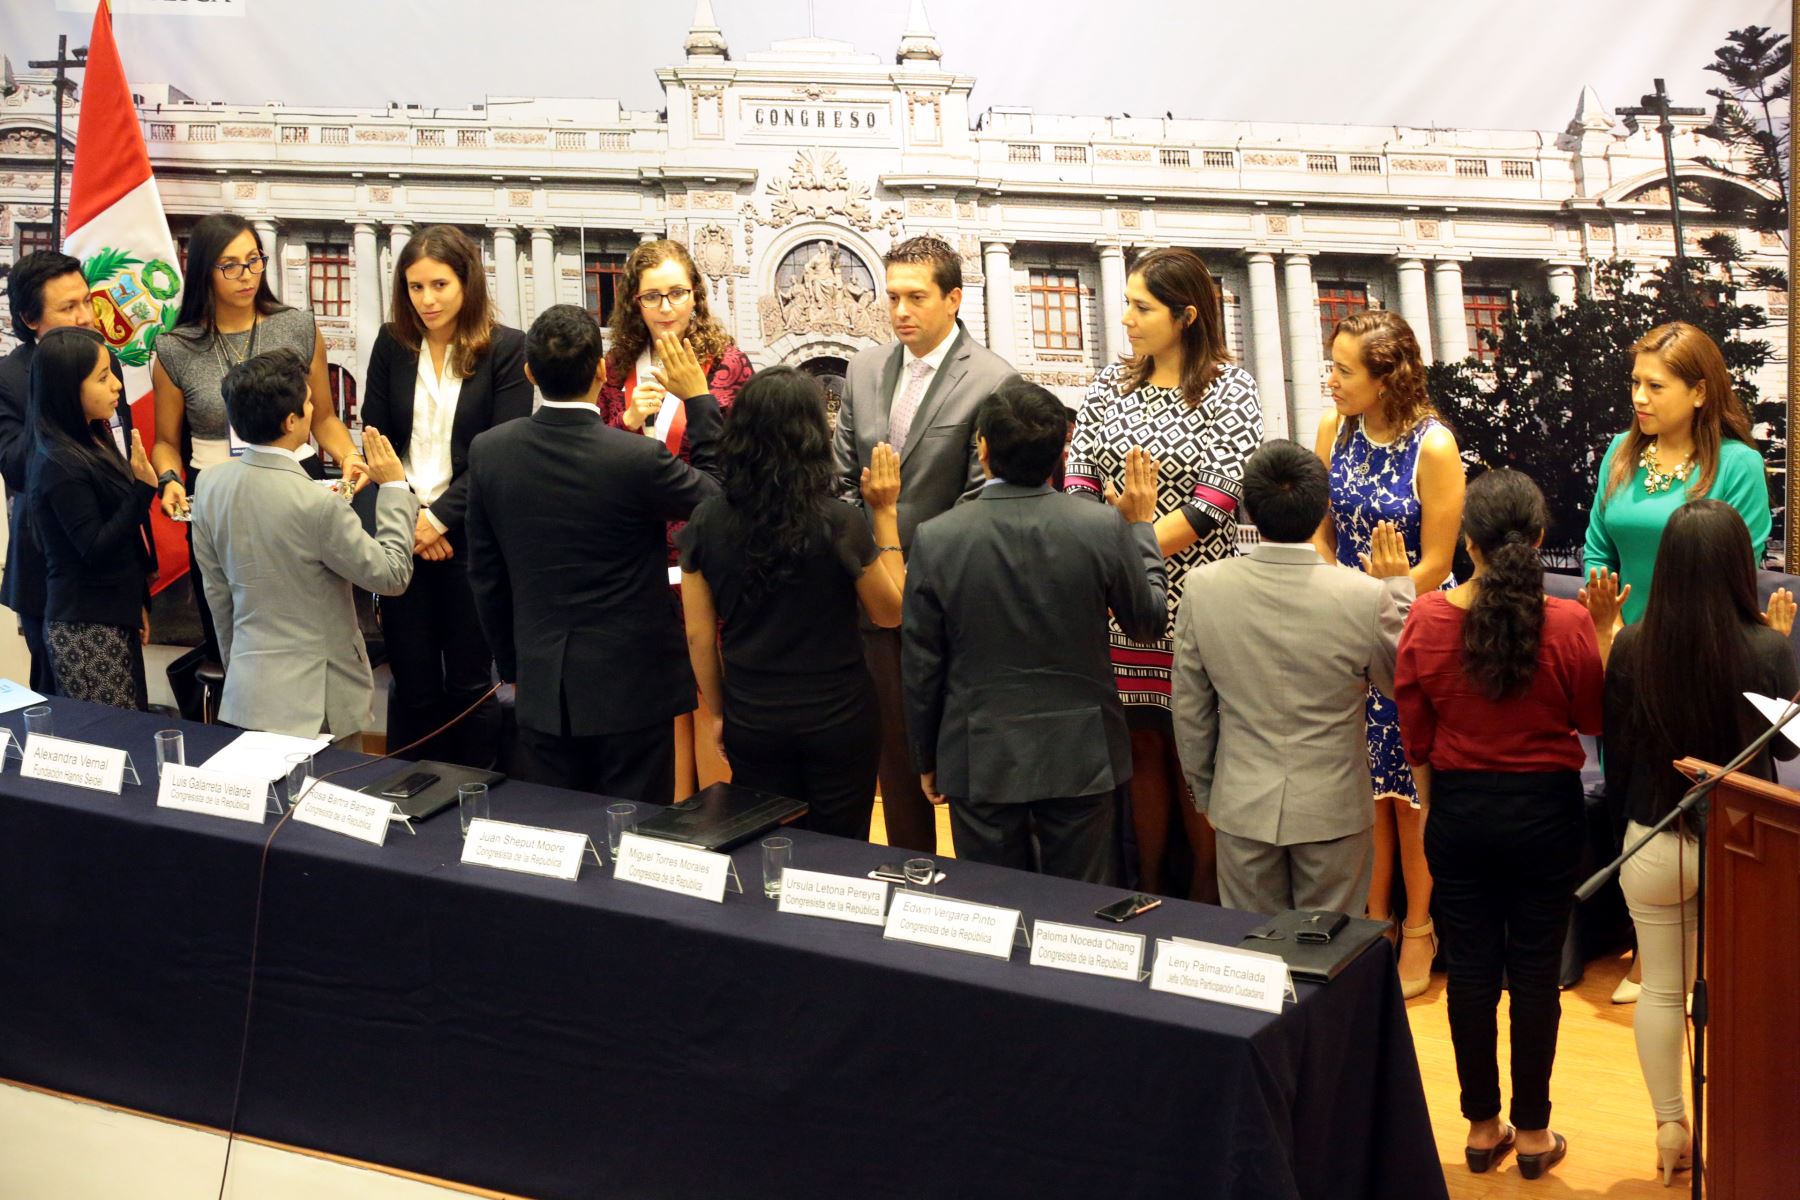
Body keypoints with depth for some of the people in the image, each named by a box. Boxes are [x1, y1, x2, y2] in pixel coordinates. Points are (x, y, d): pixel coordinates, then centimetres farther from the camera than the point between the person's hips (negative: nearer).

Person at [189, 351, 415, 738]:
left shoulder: (210, 484, -2)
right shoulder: (318, 505, -23)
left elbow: (216, 591, 10)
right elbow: (392, 575, -11)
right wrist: (394, 487, -4)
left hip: (245, 692, 6)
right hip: (315, 701, -6)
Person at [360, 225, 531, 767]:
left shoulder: (507, 349, -4)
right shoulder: (392, 344, 6)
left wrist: (440, 517, -15)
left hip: (470, 536, -3)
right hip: (403, 534, 3)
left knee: (469, 681, 5)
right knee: (412, 681, 7)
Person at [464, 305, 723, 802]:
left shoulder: (488, 451, -5)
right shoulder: (639, 458, -20)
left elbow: (485, 575, 5)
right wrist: (699, 401, 4)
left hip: (541, 685, 4)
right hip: (631, 686, -4)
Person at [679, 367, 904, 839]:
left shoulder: (707, 522, -9)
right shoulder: (839, 524, -17)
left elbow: (699, 635, -1)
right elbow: (890, 613, -3)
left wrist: (717, 712, 13)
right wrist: (885, 513, -3)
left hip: (751, 723, 3)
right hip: (838, 719, -3)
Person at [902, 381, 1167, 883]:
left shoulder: (936, 539, -11)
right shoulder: (1105, 528, -12)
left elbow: (920, 667, -3)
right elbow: (1150, 623, 5)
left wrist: (927, 757, 11)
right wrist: (1141, 526, 16)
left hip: (979, 764, 0)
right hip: (1081, 760, 1)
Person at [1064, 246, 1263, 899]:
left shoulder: (1229, 387, -4)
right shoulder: (1110, 384, 10)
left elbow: (1217, 500, -13)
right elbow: (1078, 479, 6)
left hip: (1194, 603, -4)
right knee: (1142, 746, 9)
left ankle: (1205, 902, 13)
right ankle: (1147, 894, 19)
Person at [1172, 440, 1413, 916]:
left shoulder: (1203, 587, -13)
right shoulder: (1366, 596, -20)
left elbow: (1189, 708, -2)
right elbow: (1401, 677, 0)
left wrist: (1204, 792, 13)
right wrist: (1398, 588, 9)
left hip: (1241, 806, 1)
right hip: (1333, 807, -1)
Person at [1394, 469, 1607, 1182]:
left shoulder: (1427, 620, -11)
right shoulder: (1568, 624, -16)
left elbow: (1415, 737, -1)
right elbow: (1593, 719, -1)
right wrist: (1608, 633, 9)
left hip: (1460, 809, 1)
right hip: (1545, 809, -1)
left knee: (1470, 968, 12)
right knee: (1535, 972, 9)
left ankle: (1482, 1126, 23)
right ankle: (1532, 1133, 19)